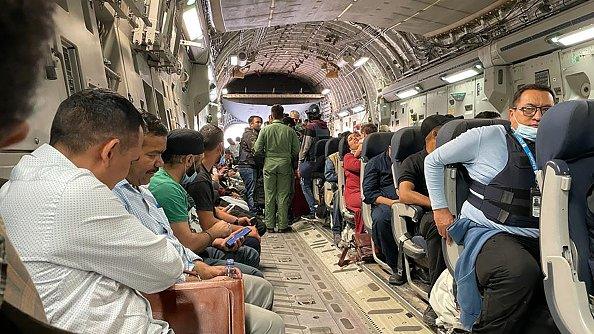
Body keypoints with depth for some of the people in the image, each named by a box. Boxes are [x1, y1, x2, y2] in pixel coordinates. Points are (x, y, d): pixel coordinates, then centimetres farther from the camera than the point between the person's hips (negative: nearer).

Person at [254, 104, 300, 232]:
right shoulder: (289, 130, -2)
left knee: (269, 196, 7)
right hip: (285, 166, 0)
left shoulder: (265, 130, -3)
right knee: (283, 196, 6)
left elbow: (257, 150, -2)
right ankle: (282, 225, 10)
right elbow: (296, 151, 0)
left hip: (269, 166, 0)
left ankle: (270, 225, 11)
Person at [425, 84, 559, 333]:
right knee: (520, 271, -35)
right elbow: (433, 161, 9)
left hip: (536, 239, 5)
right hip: (486, 231, -4)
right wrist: (439, 209, 6)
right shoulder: (487, 137, 3)